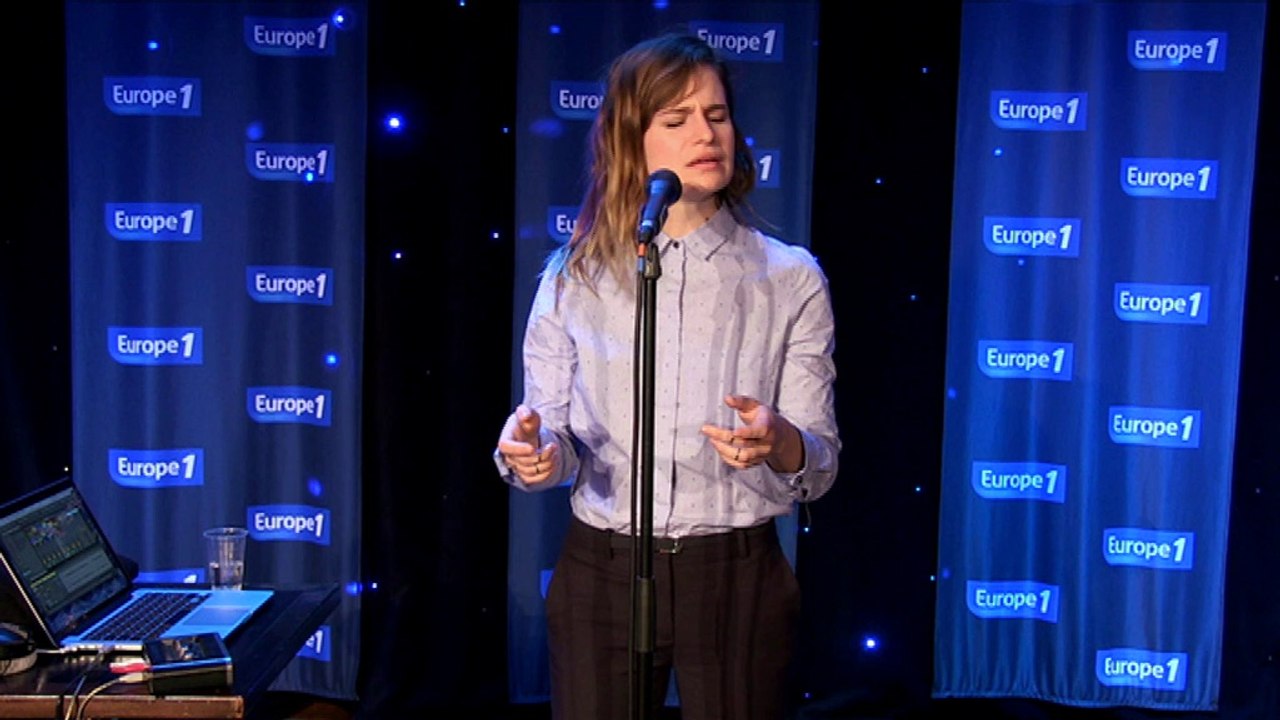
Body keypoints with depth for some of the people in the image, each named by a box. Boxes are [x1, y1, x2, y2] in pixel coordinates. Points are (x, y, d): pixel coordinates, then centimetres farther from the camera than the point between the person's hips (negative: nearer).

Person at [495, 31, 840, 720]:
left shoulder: (790, 277, -3)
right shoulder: (573, 275, 0)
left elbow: (819, 466, -5)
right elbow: (552, 440, 2)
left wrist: (779, 442, -27)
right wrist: (533, 454, -21)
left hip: (738, 576, 0)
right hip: (601, 571, 1)